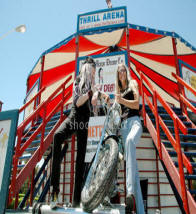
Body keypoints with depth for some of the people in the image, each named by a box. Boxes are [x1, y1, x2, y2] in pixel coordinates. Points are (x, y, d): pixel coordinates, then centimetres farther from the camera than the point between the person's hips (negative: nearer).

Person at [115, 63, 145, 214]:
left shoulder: (132, 83, 13)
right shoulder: (118, 90, 26)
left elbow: (136, 104, 0)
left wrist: (121, 100, -12)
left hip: (134, 121, -4)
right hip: (123, 125, 5)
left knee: (130, 141, -41)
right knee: (131, 164, -4)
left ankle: (130, 192, -48)